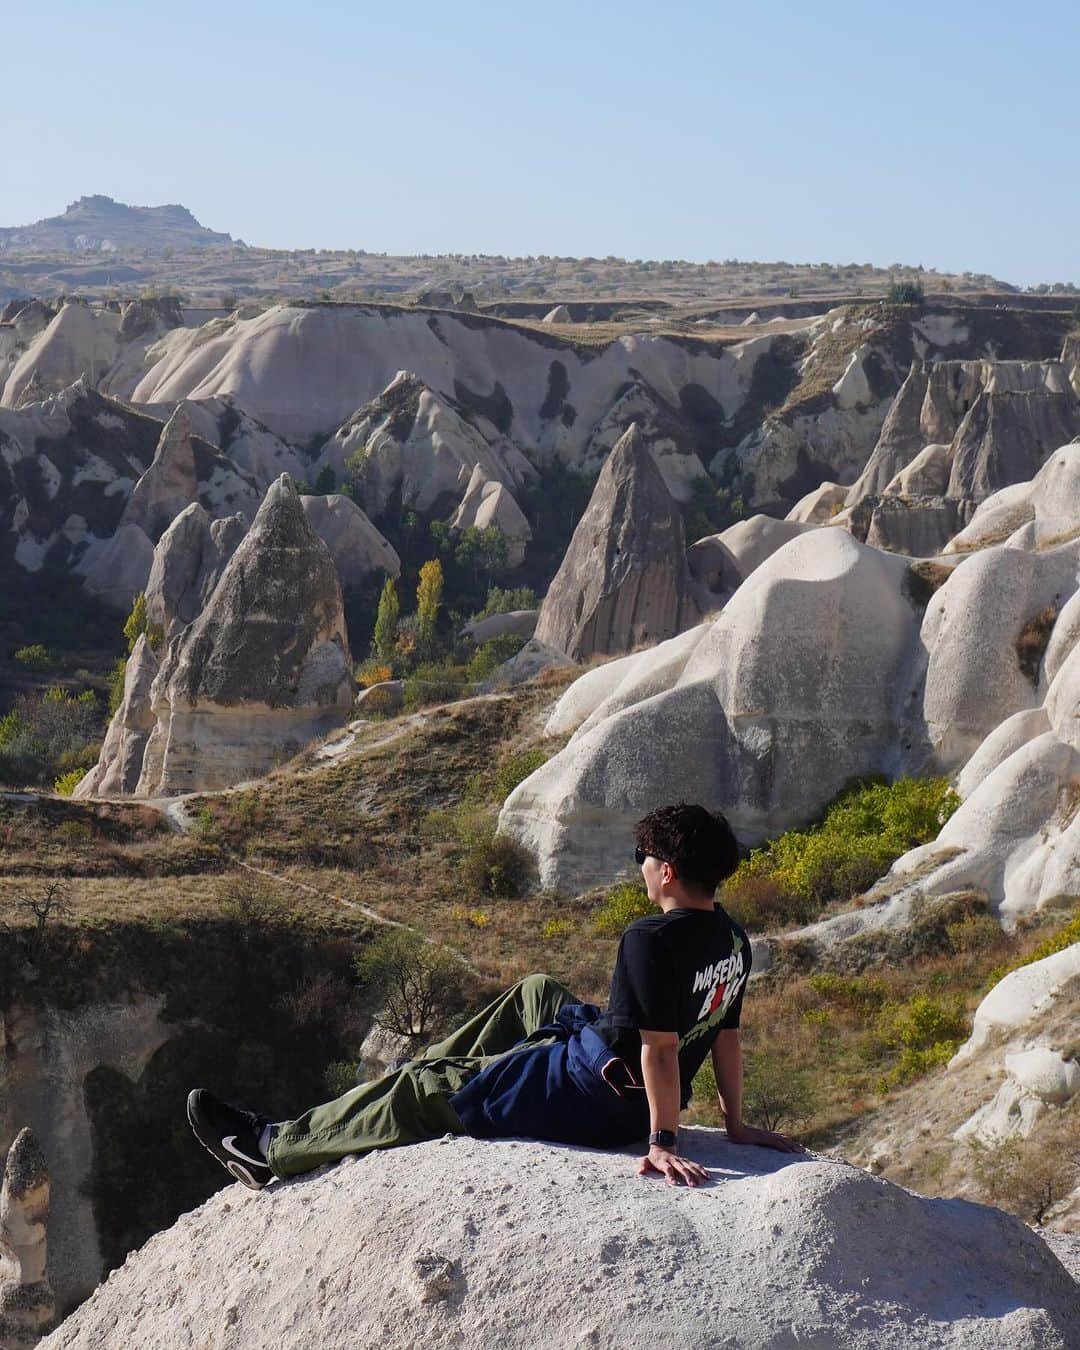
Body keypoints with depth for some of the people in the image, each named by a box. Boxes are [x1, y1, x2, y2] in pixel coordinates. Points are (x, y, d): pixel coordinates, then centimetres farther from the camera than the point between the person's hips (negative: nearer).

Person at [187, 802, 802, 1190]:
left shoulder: (653, 941, -27)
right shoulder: (733, 940, 0)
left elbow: (660, 1049, -28)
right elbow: (728, 1036, 8)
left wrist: (662, 1142, -25)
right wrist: (737, 1124, 15)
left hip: (594, 1089, -9)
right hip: (632, 1089, 9)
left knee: (425, 1087, 0)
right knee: (536, 993, 30)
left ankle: (275, 1148, 11)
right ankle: (446, 1068, 44)